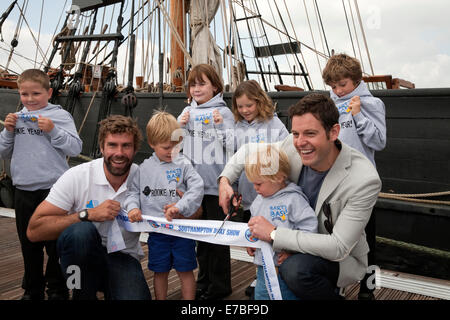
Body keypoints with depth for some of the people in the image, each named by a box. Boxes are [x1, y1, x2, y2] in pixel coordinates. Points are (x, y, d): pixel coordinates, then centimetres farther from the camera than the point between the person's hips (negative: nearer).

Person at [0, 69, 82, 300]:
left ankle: (57, 290, 19)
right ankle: (32, 290, 30)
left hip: (53, 188, -5)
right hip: (23, 189, 5)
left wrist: (53, 130, -18)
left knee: (55, 243, 4)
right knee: (29, 244, 15)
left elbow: (75, 148, -10)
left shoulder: (60, 116, -3)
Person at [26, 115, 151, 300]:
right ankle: (82, 295, -8)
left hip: (124, 257, 0)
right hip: (82, 256, 0)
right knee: (81, 230, -33)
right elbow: (34, 231, -16)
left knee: (135, 297, -30)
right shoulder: (77, 177, -12)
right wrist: (89, 214, -25)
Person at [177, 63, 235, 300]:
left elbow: (232, 146, -10)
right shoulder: (187, 112, 9)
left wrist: (221, 126, -22)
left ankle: (219, 286, 19)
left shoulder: (223, 112, -5)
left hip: (216, 184, -5)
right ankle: (204, 281, 31)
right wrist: (181, 126, -4)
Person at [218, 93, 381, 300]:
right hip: (303, 241, 6)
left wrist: (273, 234, -31)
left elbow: (338, 247, -30)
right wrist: (225, 179, -12)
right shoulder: (293, 146, -16)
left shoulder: (365, 180, -30)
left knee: (295, 269, -32)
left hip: (342, 258, -6)